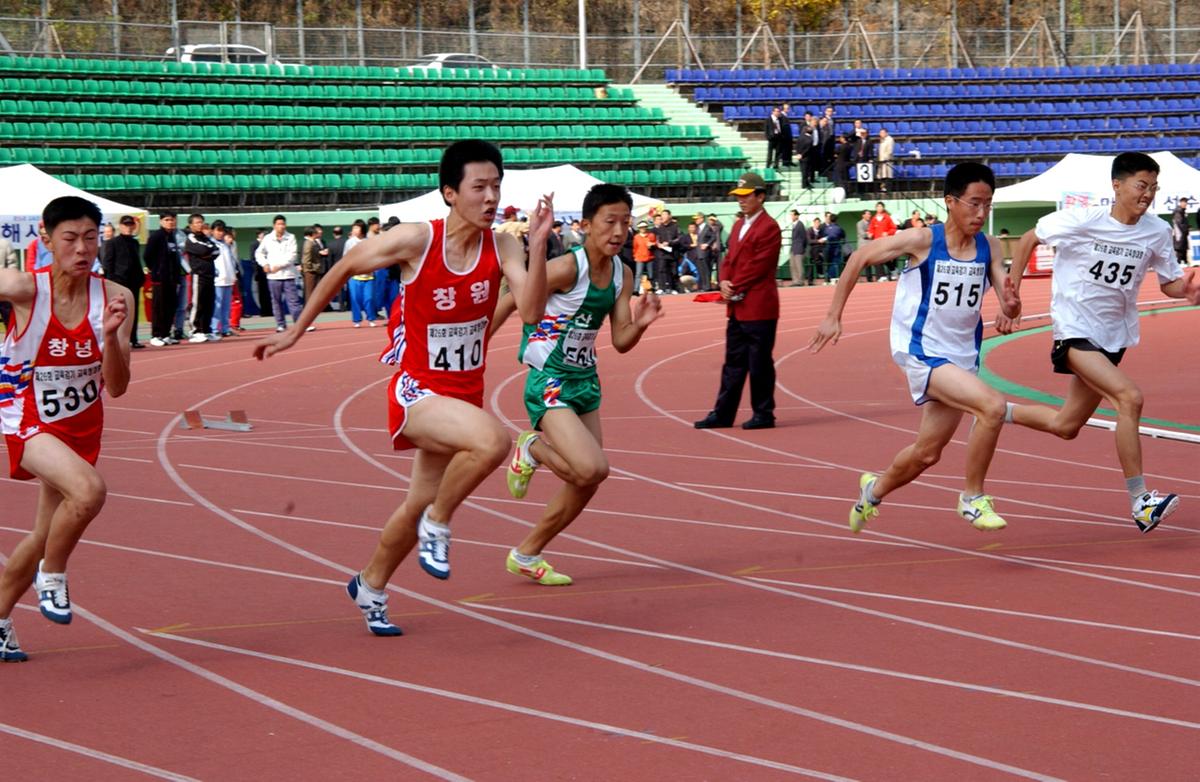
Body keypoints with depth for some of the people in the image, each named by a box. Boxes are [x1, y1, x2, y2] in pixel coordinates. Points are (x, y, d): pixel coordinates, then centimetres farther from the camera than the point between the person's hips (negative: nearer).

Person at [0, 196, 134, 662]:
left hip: (81, 425, 5)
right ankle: (52, 577, -7)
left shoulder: (114, 298, -11)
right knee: (88, 489, -31)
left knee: (47, 535, 14)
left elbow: (116, 388, -11)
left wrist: (111, 336, -26)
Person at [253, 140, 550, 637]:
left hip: (464, 392, 5)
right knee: (492, 440, -33)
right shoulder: (415, 241, -16)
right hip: (417, 390, -5)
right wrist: (296, 331, 6)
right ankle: (438, 525, -9)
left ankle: (370, 588, 42)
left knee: (421, 505, 17)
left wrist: (538, 244, -30)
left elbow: (531, 311, -20)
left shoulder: (502, 248, -6)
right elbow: (344, 268, -1)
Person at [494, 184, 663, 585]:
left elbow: (621, 342, 4)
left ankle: (526, 556, 27)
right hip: (548, 382, -8)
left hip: (585, 381, 8)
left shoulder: (622, 276, 2)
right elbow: (507, 303, -12)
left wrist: (641, 323, -18)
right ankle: (533, 449, 6)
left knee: (585, 484, 11)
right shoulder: (567, 267, -20)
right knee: (592, 468, -24)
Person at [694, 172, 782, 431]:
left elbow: (758, 267, -16)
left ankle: (763, 414, 6)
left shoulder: (768, 228, -11)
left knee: (759, 365, -1)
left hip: (759, 308, -9)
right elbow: (729, 259, 16)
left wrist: (735, 289, -13)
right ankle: (723, 413, 14)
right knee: (733, 362, 11)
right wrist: (724, 282, -4)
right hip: (737, 309, 9)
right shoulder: (738, 226, 17)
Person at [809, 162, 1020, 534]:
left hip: (963, 358, 6)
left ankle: (875, 489, 46)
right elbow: (859, 258, -5)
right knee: (993, 406, -27)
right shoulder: (922, 241, -15)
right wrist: (833, 317, -4)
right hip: (923, 353, -6)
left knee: (927, 454, 15)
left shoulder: (989, 248, -3)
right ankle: (972, 498, -12)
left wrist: (1012, 304, -29)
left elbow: (1009, 308, -4)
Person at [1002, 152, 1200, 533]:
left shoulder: (1157, 232, -3)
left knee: (1066, 426, 14)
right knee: (1130, 397, -26)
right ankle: (1140, 502, -23)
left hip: (1113, 336, 6)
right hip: (1074, 329, -6)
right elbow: (1029, 239, -1)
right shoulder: (1081, 222, -15)